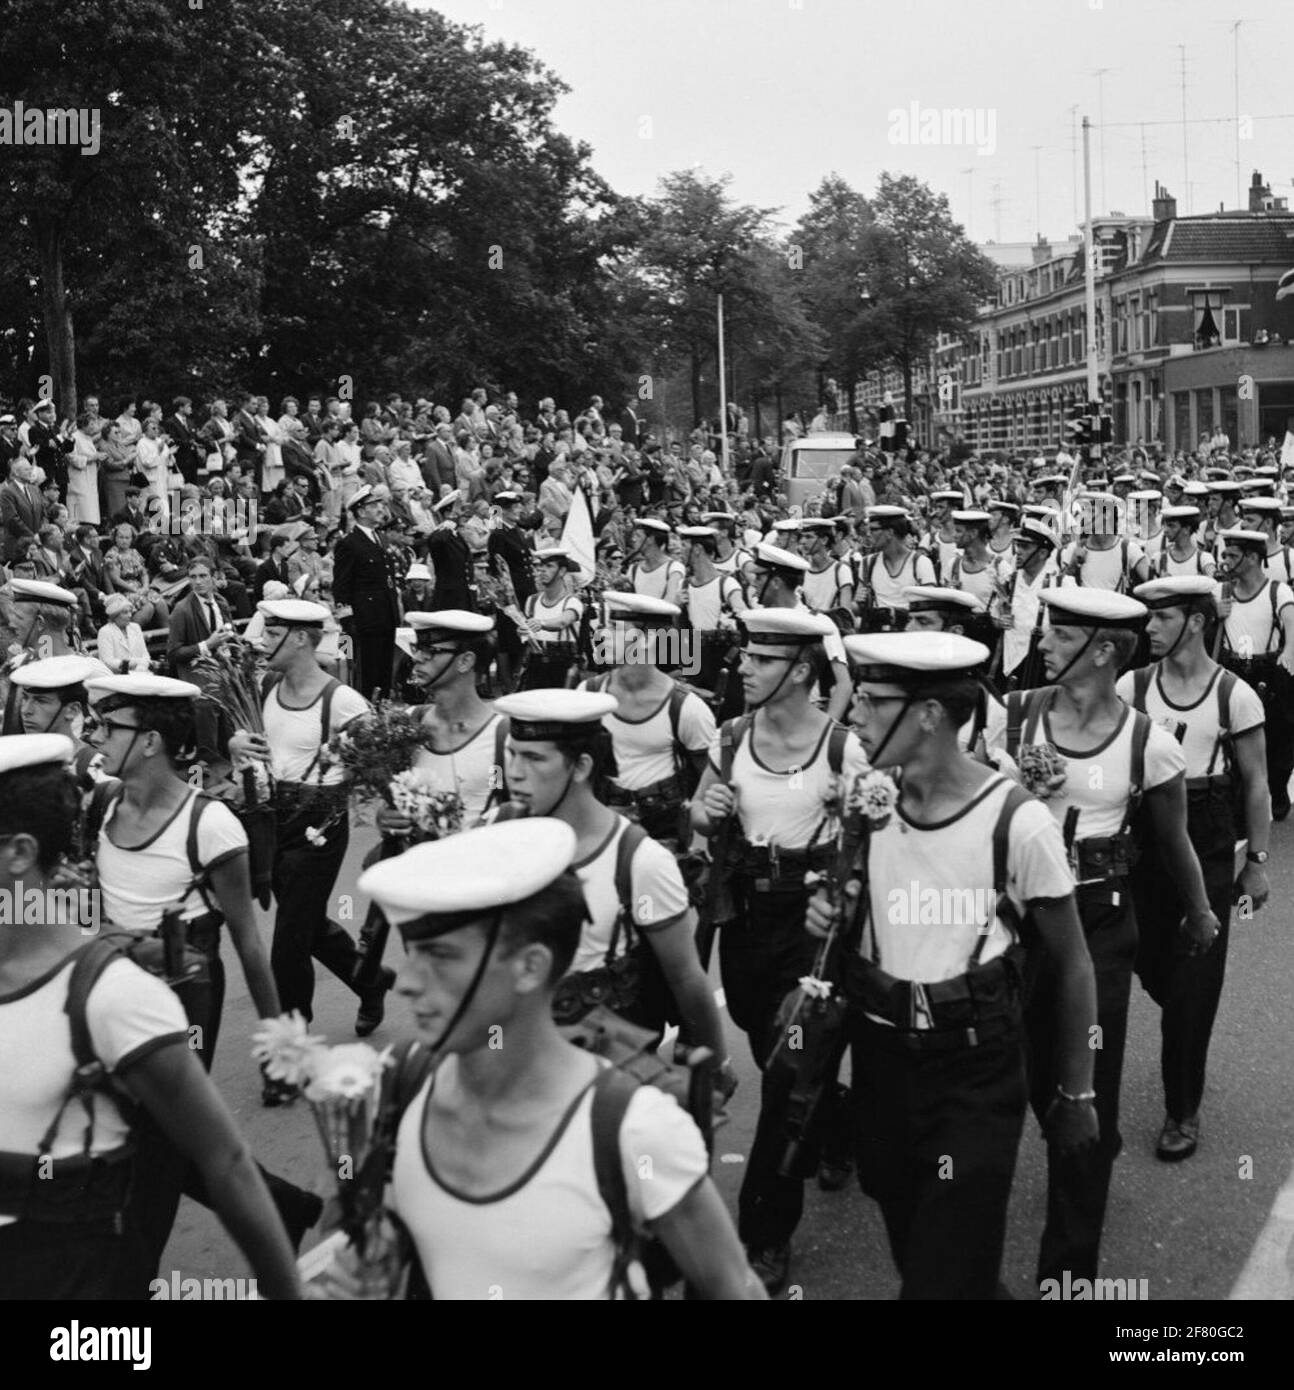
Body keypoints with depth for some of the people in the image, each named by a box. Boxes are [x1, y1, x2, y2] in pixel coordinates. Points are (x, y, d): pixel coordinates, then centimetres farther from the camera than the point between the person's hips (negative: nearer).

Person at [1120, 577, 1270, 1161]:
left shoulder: (1235, 695, -6)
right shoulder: (1131, 687, 0)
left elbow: (1256, 784, 1)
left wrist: (1256, 861, 0)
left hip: (1208, 842, -2)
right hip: (1142, 838, 2)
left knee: (1194, 980, -2)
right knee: (1150, 964, 7)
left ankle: (1182, 1112, 10)